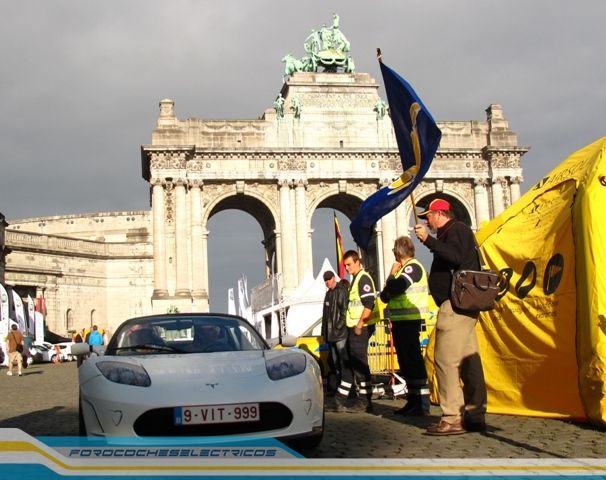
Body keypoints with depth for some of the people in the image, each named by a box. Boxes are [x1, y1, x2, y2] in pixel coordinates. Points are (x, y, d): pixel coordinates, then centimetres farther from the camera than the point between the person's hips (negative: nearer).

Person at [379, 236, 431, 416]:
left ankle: (422, 403, -9)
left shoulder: (413, 267, -9)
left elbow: (394, 289, -22)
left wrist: (391, 275, -3)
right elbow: (385, 296, 20)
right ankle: (413, 400, 19)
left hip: (409, 321, -10)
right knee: (406, 361, 12)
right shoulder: (403, 269, 20)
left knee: (413, 360, -10)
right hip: (400, 321, 10)